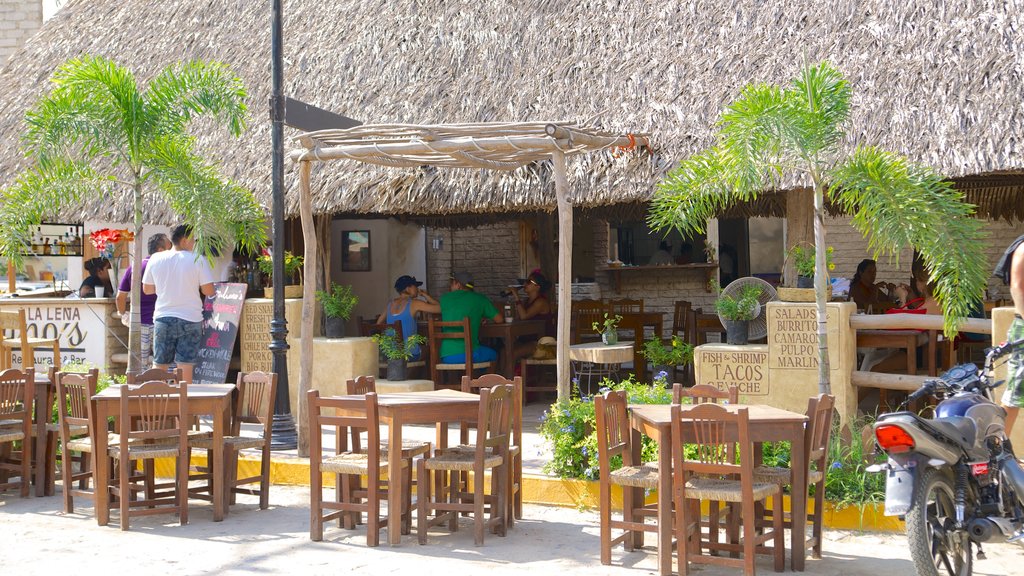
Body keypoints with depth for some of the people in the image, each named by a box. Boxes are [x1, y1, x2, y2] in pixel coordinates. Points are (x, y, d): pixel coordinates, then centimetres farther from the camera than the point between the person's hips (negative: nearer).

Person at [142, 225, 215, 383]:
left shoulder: (155, 259, 3)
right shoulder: (198, 260, -8)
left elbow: (146, 289, 11)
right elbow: (209, 291, -9)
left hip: (162, 318, 3)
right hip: (190, 319, -3)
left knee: (159, 366, 12)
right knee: (185, 367, 1)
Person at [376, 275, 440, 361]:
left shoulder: (390, 304, 10)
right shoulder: (414, 303, -7)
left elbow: (379, 323, 25)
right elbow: (440, 308, -7)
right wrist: (425, 295, 6)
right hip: (410, 354, -6)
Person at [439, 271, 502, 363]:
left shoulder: (445, 298, 9)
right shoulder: (480, 299, 3)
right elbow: (499, 319, 10)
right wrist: (483, 318, 29)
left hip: (446, 356, 3)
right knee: (492, 354, 30)